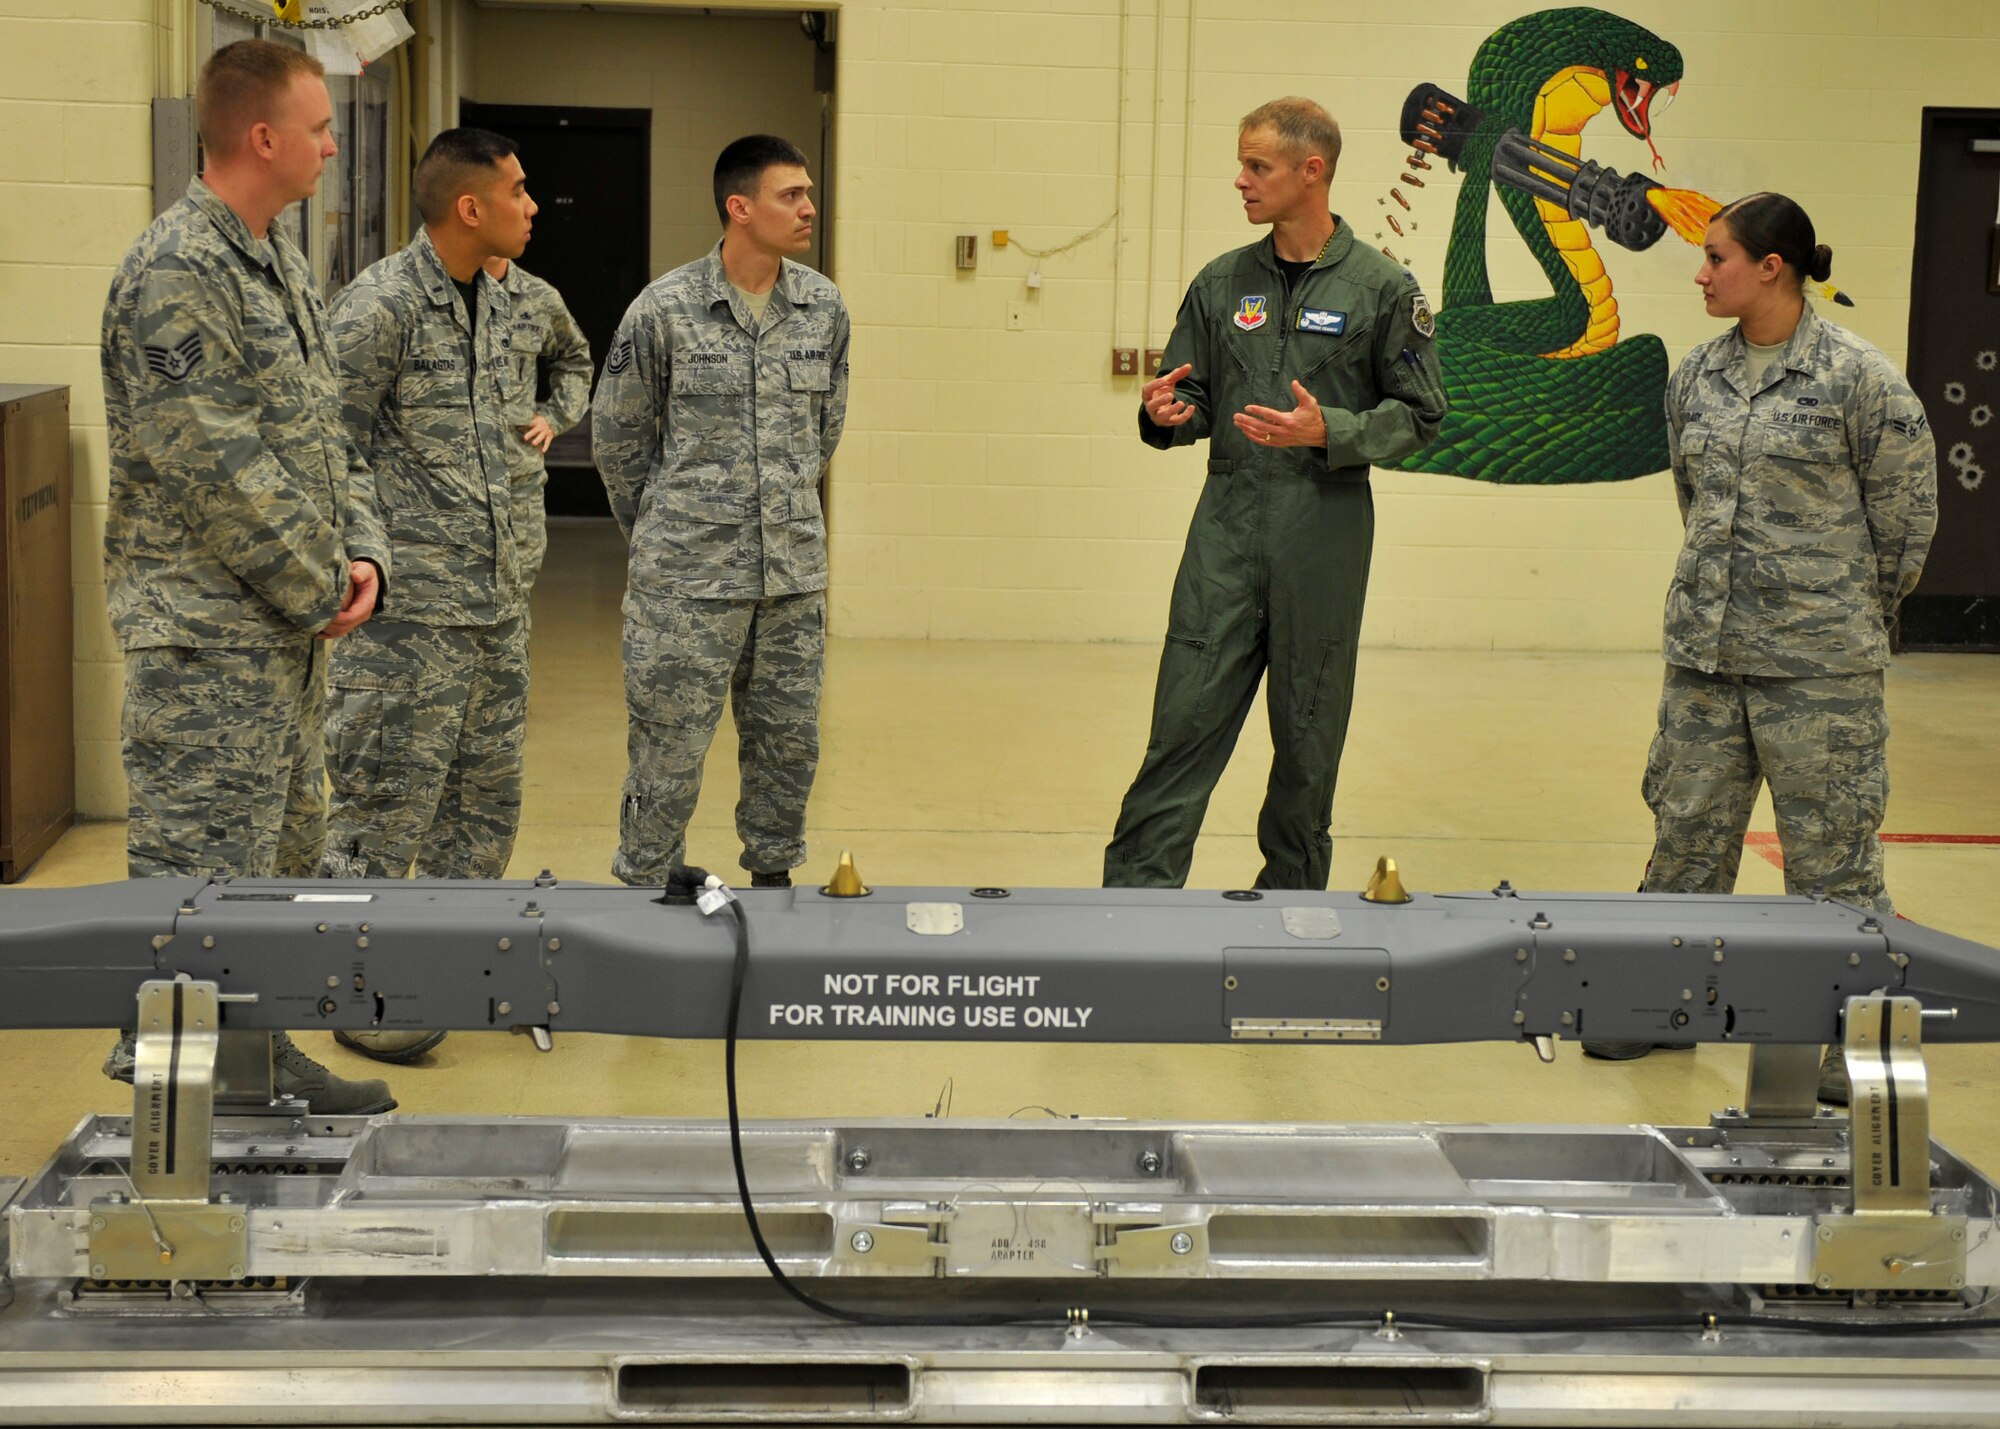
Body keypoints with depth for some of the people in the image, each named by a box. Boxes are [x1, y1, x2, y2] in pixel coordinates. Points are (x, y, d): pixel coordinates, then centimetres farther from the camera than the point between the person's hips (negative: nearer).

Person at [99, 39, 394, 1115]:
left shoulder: (280, 265, 13)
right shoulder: (174, 275, -18)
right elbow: (217, 471, -22)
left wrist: (360, 553, 1)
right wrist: (319, 593, -14)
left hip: (288, 632, 10)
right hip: (208, 633, -10)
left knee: (285, 848, 17)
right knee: (201, 874, -6)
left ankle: (259, 1054, 29)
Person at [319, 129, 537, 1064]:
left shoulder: (495, 302, 12)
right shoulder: (380, 305, -15)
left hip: (495, 601, 9)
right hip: (413, 606, -9)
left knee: (486, 794, 14)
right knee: (388, 801, -2)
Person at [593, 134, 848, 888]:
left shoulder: (824, 308, 4)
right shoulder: (665, 309, -8)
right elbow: (617, 433, 4)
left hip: (794, 572, 4)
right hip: (688, 576, -4)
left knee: (790, 738, 11)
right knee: (670, 748, 1)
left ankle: (774, 876, 27)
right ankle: (650, 893, 14)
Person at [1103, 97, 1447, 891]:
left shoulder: (1381, 288, 0)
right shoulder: (1222, 283, 10)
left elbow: (1419, 415, 0)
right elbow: (1193, 398, 15)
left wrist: (1329, 432, -15)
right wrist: (1167, 415, -8)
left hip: (1325, 534, -2)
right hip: (1226, 528, 2)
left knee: (1308, 735, 7)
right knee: (1186, 717, -4)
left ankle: (1292, 899, 22)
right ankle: (1135, 894, -3)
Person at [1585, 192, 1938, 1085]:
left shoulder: (1856, 378, -10)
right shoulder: (1697, 377, 6)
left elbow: (1907, 512, -3)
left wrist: (1853, 618, 5)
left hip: (1819, 664, -6)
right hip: (1704, 649, 6)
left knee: (1831, 845, 0)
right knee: (1687, 828, 12)